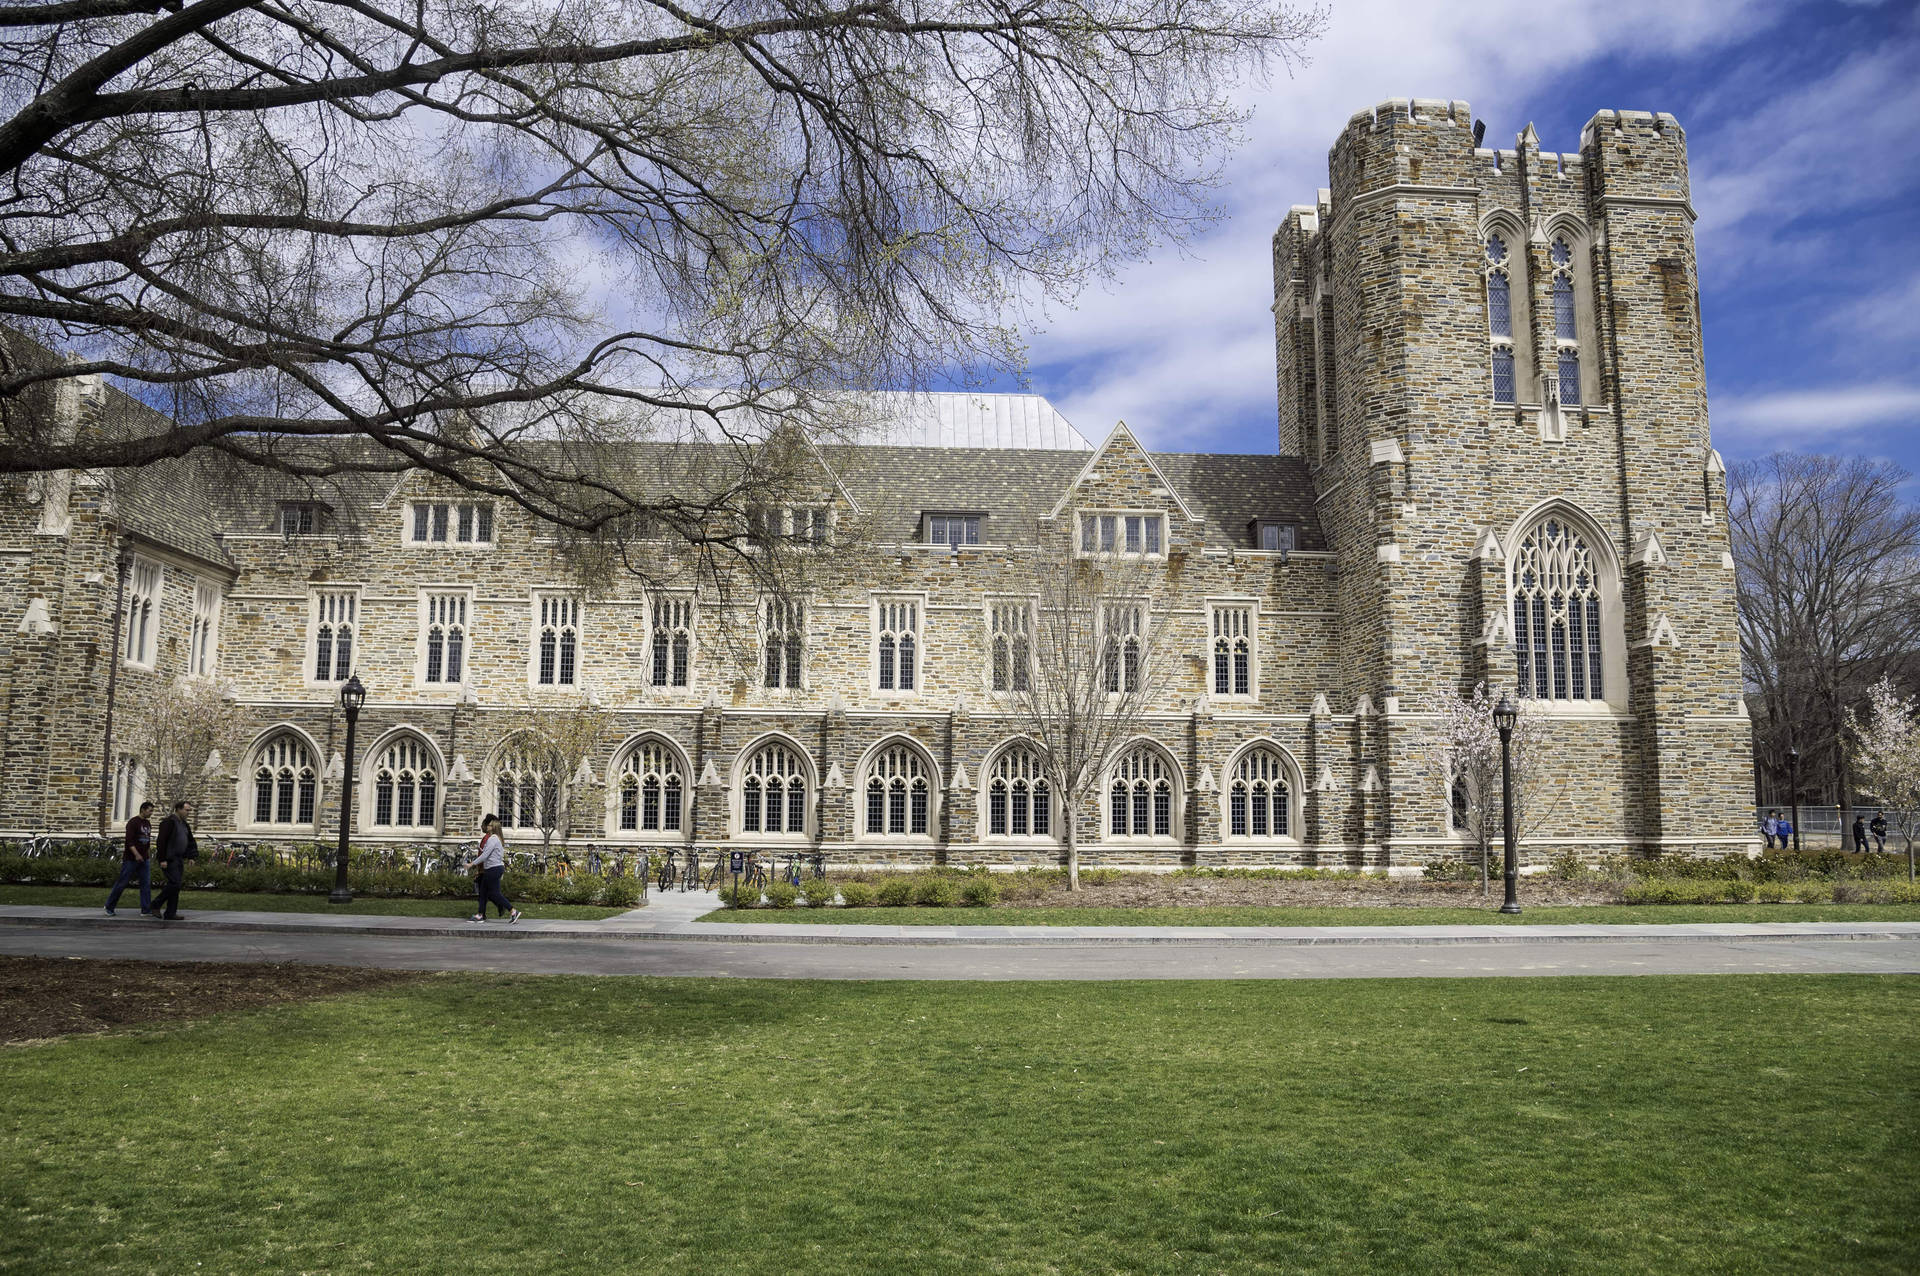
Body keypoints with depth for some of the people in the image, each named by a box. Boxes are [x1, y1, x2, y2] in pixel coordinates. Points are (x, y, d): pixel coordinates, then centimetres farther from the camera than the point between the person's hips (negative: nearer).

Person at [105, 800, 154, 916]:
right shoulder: (133, 822, -10)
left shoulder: (148, 823, 14)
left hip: (144, 859, 7)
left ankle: (146, 909, -2)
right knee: (122, 883, 1)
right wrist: (136, 854, -29)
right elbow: (129, 841, -19)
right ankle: (109, 907, 15)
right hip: (131, 859, -7)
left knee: (146, 883, -1)